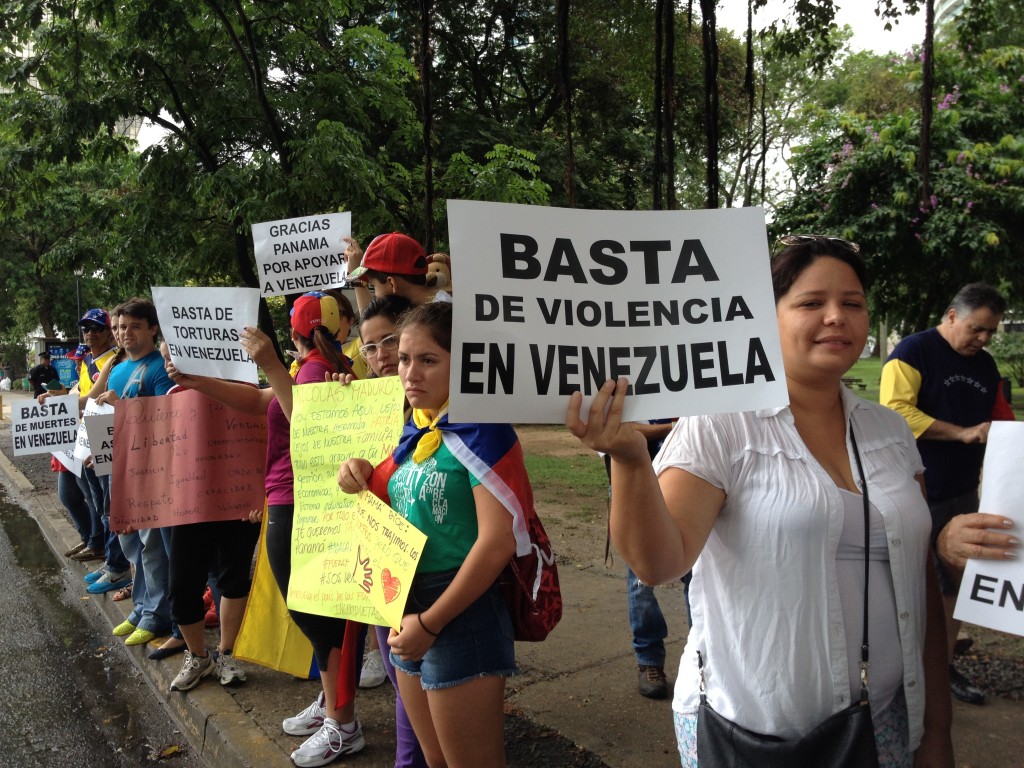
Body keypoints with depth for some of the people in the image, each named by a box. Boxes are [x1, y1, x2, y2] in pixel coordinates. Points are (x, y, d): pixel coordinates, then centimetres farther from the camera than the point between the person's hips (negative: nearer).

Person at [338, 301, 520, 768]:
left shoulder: (481, 430, -16)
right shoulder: (413, 432, 8)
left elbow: (497, 541, -21)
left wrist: (430, 623, -16)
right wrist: (362, 480, -1)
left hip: (460, 613, -8)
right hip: (406, 611, 8)